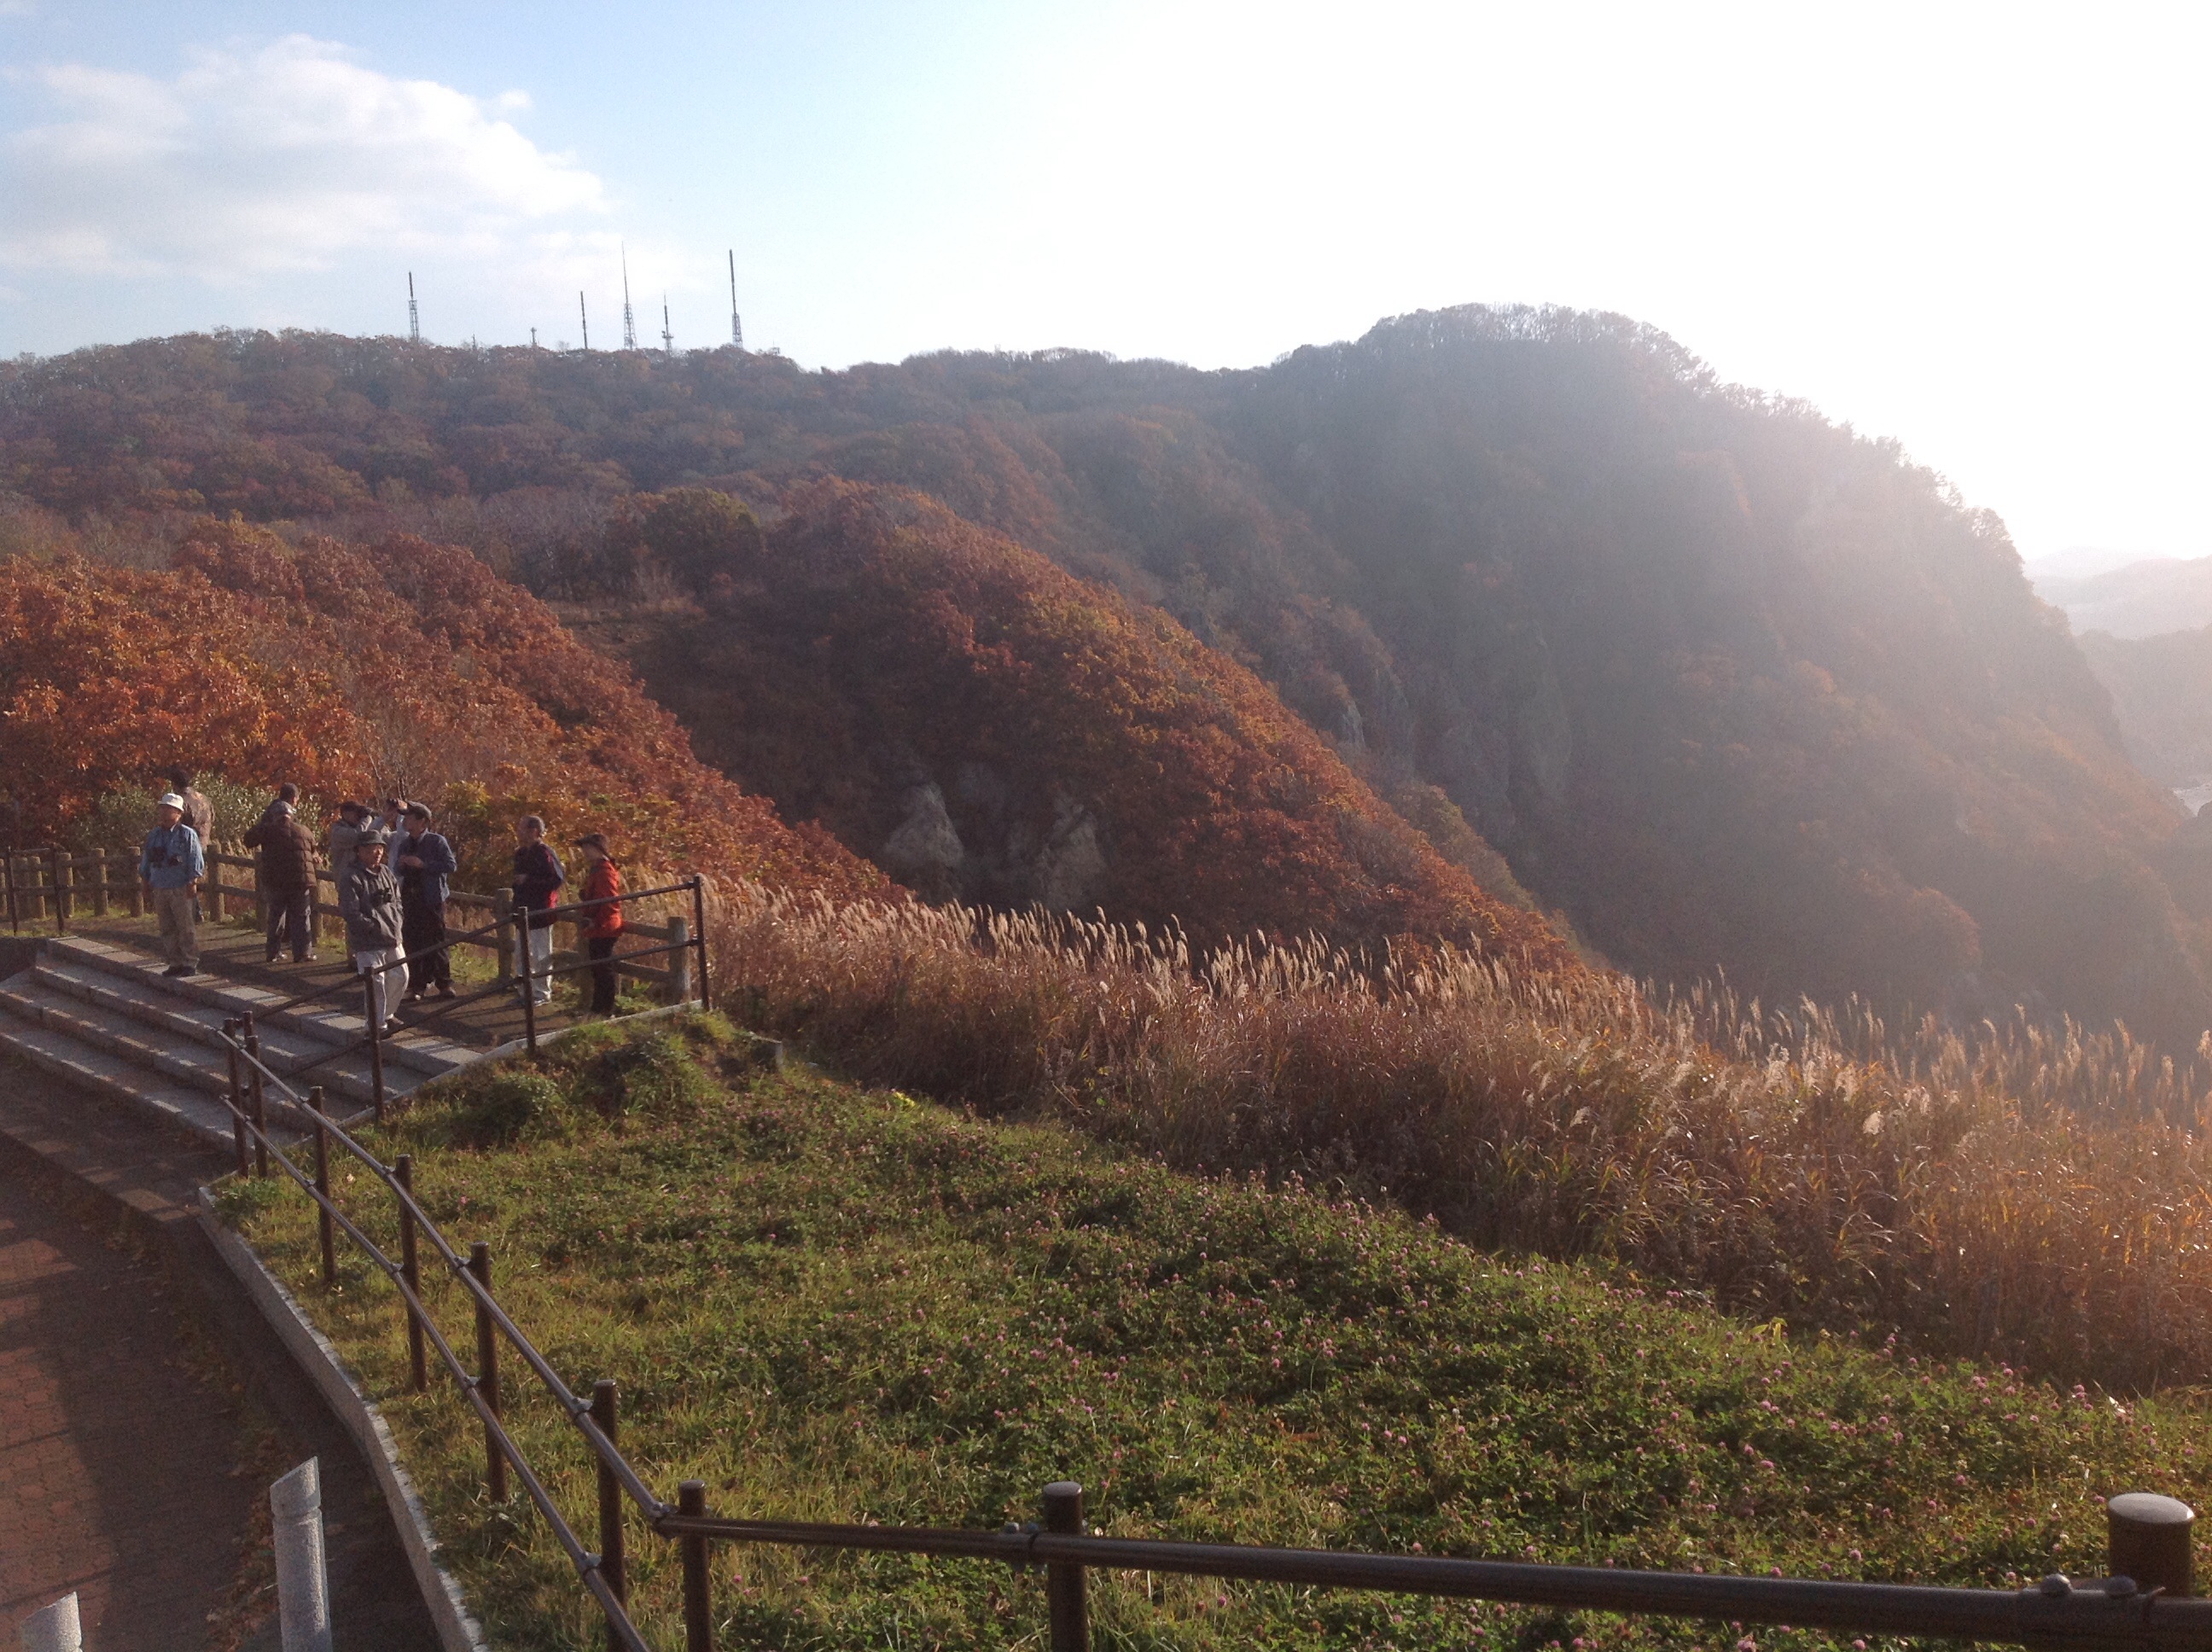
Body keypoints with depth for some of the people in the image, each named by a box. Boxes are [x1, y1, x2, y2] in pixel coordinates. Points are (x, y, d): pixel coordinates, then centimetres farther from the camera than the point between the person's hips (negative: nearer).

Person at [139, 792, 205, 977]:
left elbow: (196, 861, -7)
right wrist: (146, 885, 16)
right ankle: (176, 963, 15)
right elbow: (146, 862, 19)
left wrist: (192, 883, -12)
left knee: (187, 928, -4)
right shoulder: (153, 835, 11)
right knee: (168, 930, 8)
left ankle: (190, 964, 0)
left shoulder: (188, 835, -4)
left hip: (181, 890, -5)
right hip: (159, 890, 5)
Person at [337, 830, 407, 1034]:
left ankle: (385, 1015, 34)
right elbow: (350, 913, -17)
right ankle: (378, 1026, 8)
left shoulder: (385, 872, 11)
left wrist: (395, 923, 4)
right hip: (367, 942, -7)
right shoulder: (352, 878, -13)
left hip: (392, 938, 7)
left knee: (400, 977, 13)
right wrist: (375, 927, -15)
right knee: (376, 984, -5)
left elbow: (397, 901, 20)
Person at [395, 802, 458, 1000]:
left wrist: (423, 865, -19)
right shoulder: (404, 843, 13)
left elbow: (451, 865, -14)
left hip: (431, 899, -5)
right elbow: (399, 871, 20)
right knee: (412, 944, 6)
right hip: (409, 899, 5)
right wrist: (402, 864, -4)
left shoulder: (437, 842, -5)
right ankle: (416, 986, 13)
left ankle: (444, 984, 9)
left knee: (436, 942, -1)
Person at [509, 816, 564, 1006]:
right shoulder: (521, 853, 13)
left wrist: (528, 880, -22)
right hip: (524, 912, 9)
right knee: (522, 955, 14)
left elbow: (557, 880, -20)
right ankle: (525, 992, 23)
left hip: (540, 912, -9)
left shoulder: (545, 853, -14)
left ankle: (542, 993, 7)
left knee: (541, 955, -1)